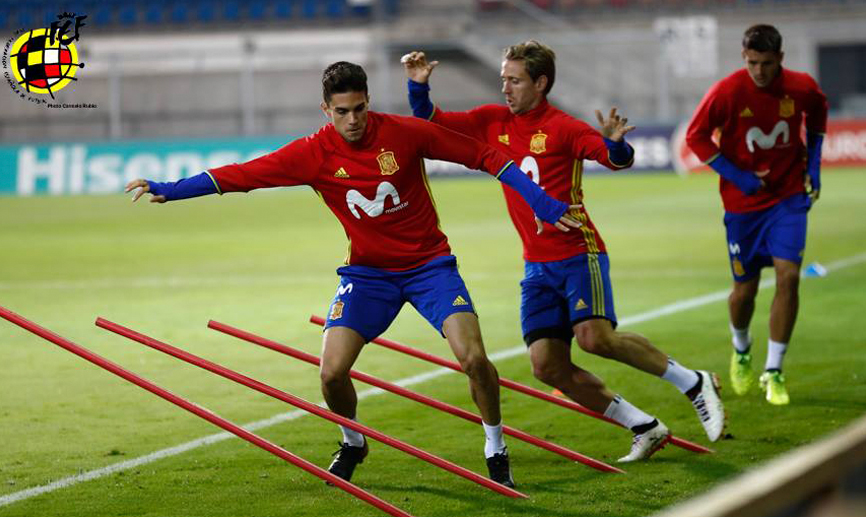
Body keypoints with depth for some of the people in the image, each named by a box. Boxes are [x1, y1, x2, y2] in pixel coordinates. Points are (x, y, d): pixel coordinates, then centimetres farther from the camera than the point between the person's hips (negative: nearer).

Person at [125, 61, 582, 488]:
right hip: (367, 272, 2)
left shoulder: (404, 133, -14)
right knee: (332, 371, -12)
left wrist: (541, 203, -9)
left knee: (473, 357, -19)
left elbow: (483, 156, -7)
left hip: (429, 264, -1)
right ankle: (352, 444, 20)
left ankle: (495, 449, 6)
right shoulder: (314, 153, -11)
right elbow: (240, 175, -14)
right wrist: (168, 190, -22)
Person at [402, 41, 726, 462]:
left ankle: (694, 383, -7)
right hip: (537, 265, 6)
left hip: (578, 255, -6)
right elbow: (429, 123, 13)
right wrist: (418, 85, -4)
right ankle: (645, 429, 5)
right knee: (548, 367, -6)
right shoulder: (492, 122, 8)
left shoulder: (561, 128, -9)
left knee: (595, 338, -27)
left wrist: (614, 144, -40)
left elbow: (617, 160, -18)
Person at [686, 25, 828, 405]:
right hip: (743, 202, -1)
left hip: (789, 195, 1)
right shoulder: (727, 92, -17)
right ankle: (741, 350, 39)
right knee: (745, 289, 5)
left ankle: (773, 372, -2)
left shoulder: (801, 87, -9)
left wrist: (813, 163, 7)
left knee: (788, 276, -14)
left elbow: (818, 111, 15)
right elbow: (696, 136, -7)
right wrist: (736, 176, -13)